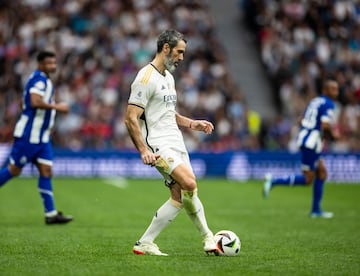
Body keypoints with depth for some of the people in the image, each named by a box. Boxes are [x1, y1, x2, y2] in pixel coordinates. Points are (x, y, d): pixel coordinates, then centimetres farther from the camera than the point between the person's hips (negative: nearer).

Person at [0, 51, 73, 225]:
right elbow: (35, 102, -31)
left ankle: (50, 214, -2)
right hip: (28, 135, -9)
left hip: (41, 136, 9)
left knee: (46, 171, 1)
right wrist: (56, 107, -23)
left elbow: (25, 102, 26)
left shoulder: (44, 80, 16)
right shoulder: (39, 79, -14)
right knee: (14, 170, -2)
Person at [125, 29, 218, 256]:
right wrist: (143, 150, -24)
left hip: (176, 144, 10)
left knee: (179, 198, 1)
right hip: (159, 145, -10)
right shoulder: (146, 78, -11)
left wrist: (192, 124, 15)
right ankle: (207, 236, -11)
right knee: (190, 184, -23)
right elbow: (131, 119, -16)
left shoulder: (169, 77, 19)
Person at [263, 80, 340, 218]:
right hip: (311, 143, -10)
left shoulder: (314, 101, 17)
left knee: (322, 173, 16)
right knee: (307, 179, -3)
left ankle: (316, 210, 18)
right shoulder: (329, 105, -10)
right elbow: (325, 125, -23)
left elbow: (301, 122, 19)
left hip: (303, 137, 10)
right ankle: (273, 181, -9)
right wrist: (332, 135, -3)